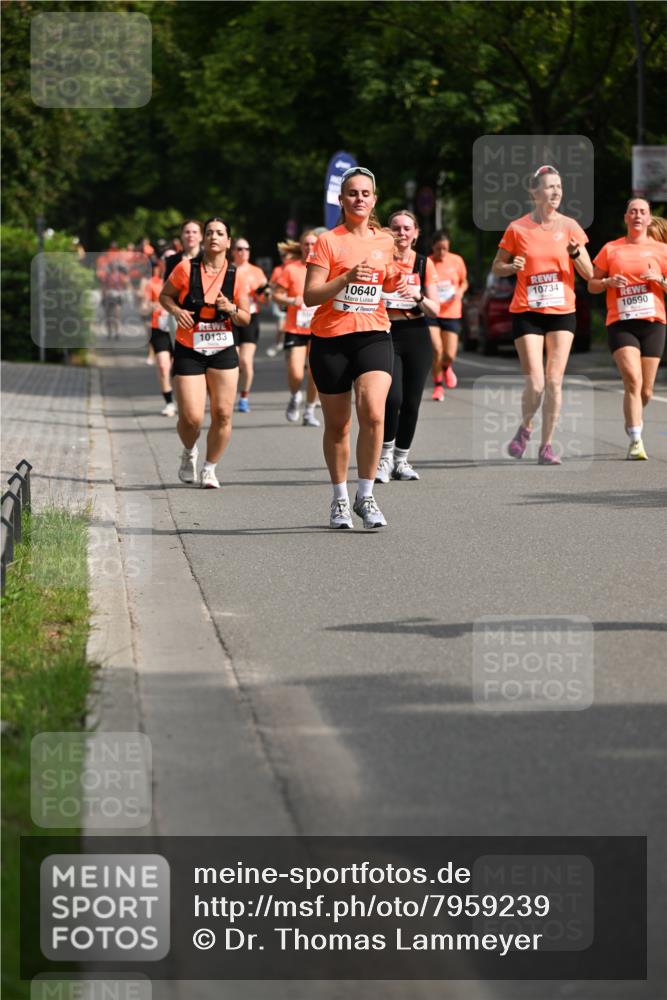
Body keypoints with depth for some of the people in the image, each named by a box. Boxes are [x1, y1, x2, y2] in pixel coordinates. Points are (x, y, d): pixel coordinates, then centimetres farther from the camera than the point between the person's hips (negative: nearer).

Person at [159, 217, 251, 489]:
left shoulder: (235, 275, 0)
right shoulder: (186, 268, -6)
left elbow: (245, 319, 7)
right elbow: (165, 295, 8)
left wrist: (232, 309, -15)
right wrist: (176, 311, -12)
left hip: (223, 351, 2)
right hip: (188, 352, -2)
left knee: (222, 414, -4)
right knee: (191, 417, -9)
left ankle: (210, 468, 17)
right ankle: (189, 452, 25)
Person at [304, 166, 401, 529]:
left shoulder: (385, 242, 10)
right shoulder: (328, 241, -3)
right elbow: (310, 296, -10)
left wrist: (397, 287, 4)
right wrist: (347, 278, -23)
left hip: (374, 336, 2)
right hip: (331, 339, -2)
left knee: (373, 413, -19)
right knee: (337, 425, 6)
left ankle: (365, 496, -8)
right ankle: (339, 499, 24)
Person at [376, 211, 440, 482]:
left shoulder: (425, 264, 7)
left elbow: (435, 310, 4)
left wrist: (419, 297, -15)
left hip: (416, 336, 2)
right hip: (386, 334, -2)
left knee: (411, 403, 2)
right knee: (393, 397, -18)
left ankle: (401, 460, 17)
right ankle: (385, 456, -1)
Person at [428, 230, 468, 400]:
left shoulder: (457, 261, 1)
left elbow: (464, 282, 15)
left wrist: (460, 291, -7)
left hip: (451, 313, 2)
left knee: (449, 355, -2)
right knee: (436, 349, -16)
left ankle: (446, 367, 37)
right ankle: (438, 385, 5)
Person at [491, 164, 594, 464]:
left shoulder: (569, 226, 1)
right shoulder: (518, 229, -2)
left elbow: (589, 274, 2)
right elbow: (497, 267, 8)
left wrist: (575, 253, -18)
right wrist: (512, 266, -14)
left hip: (562, 312, 2)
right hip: (527, 313, -2)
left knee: (554, 383, -3)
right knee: (535, 384, -9)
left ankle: (547, 445, 7)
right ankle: (525, 428, 20)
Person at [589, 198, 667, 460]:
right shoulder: (611, 249, 9)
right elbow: (592, 285, 14)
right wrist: (608, 282, -7)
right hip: (620, 324, -1)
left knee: (646, 390, 3)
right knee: (633, 381, -20)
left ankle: (633, 425, 32)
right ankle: (636, 441, -21)